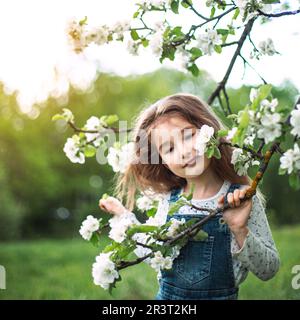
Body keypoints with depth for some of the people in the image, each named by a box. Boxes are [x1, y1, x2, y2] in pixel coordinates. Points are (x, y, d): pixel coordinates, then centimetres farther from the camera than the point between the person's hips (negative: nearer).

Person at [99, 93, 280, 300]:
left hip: (222, 295, -2)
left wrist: (240, 231, -27)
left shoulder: (242, 199, -14)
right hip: (166, 295, 3)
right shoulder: (167, 200, -5)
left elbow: (269, 270, -13)